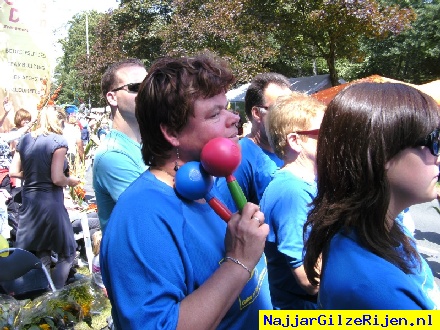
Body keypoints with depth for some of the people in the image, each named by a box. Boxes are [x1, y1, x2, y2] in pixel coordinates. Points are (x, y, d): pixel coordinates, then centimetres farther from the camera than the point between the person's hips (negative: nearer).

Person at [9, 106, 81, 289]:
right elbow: (57, 179, -18)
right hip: (50, 203, -6)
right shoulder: (58, 141, -12)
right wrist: (70, 181, 1)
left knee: (40, 255, 18)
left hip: (28, 202, 6)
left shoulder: (25, 139, 6)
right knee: (67, 253, 11)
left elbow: (14, 172, 7)